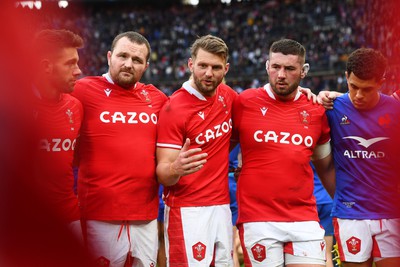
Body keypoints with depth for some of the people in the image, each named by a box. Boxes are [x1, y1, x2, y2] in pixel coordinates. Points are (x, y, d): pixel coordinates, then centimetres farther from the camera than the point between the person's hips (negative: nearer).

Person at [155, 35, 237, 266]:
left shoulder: (227, 96, 4)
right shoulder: (174, 108, -13)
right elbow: (163, 173, -13)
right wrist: (176, 169, -38)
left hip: (222, 208, 6)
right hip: (188, 212, -6)